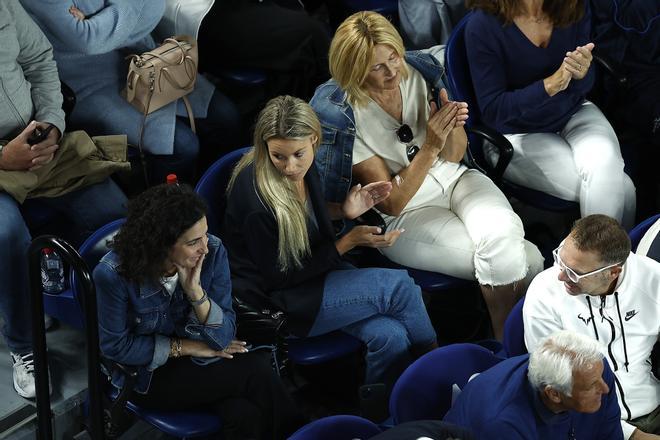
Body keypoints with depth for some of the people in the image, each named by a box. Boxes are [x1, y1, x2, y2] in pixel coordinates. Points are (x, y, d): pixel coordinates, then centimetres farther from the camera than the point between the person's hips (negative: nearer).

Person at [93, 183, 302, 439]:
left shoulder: (213, 252, -17)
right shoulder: (113, 274, -26)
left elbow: (224, 338, -16)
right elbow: (117, 347, -15)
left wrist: (196, 292, -32)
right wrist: (183, 347, -17)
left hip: (201, 360, 3)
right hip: (146, 375, -3)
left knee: (244, 415, -27)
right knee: (256, 372, -21)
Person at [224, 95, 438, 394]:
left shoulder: (303, 166, -5)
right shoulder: (256, 196, -29)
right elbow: (280, 276, -18)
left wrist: (344, 210, -1)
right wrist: (348, 242, -16)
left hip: (315, 272, 7)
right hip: (276, 301, -7)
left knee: (390, 336, -17)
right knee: (399, 286, -16)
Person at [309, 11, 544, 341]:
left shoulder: (419, 72, -8)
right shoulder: (343, 116, -20)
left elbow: (454, 156, 3)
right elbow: (391, 202, -15)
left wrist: (454, 126, -21)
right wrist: (430, 148, -27)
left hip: (453, 180, 5)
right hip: (404, 215, -4)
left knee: (503, 234, -30)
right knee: (528, 259, -23)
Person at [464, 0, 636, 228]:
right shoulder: (482, 26, -19)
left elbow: (582, 87, 3)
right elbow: (492, 110, -15)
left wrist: (581, 73, -23)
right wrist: (551, 85, -29)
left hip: (574, 114, 4)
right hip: (518, 133, -4)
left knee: (606, 169, -29)